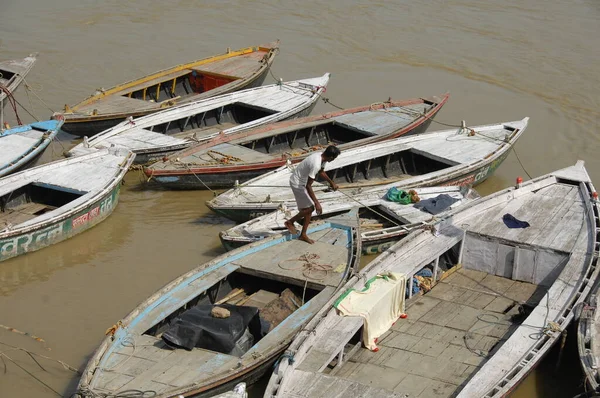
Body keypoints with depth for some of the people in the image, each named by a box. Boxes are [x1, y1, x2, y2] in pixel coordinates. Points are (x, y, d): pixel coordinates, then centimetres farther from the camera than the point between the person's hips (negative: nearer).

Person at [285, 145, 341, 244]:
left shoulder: (322, 157, -6)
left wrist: (332, 183, 23)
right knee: (310, 208, -7)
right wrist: (317, 203, -30)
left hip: (302, 182, 10)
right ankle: (290, 222, 10)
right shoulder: (316, 164, -35)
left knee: (309, 208, 12)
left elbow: (321, 172, 18)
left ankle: (303, 235, 19)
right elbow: (308, 186, -31)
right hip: (297, 184, -10)